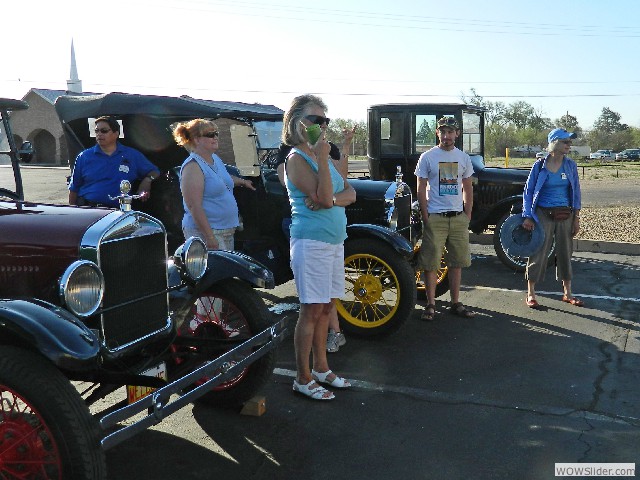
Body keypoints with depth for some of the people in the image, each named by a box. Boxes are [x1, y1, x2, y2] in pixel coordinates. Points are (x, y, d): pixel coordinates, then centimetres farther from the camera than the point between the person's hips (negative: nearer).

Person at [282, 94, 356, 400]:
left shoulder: (321, 155, 15)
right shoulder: (297, 158, -10)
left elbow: (350, 193, 8)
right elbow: (324, 197, -20)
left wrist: (333, 200, -12)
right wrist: (322, 159, -23)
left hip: (334, 241, 8)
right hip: (311, 242, -8)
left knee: (326, 308, 14)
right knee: (311, 311, -2)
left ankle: (321, 369, 28)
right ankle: (303, 379, 11)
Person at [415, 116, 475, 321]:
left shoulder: (463, 158, 10)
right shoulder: (427, 157, -1)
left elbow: (467, 188, 15)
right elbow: (421, 189, -2)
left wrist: (468, 215, 7)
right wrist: (425, 217, -8)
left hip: (458, 217, 4)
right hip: (435, 217, -4)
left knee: (457, 263, 9)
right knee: (431, 264, -1)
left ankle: (455, 303, 19)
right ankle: (430, 305, 8)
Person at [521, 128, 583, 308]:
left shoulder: (570, 165, 3)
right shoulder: (539, 165, -6)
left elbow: (576, 191, 7)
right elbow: (528, 191, -2)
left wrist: (576, 218, 4)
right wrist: (527, 217, -9)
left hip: (565, 215, 3)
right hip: (543, 215, -3)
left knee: (565, 252, 10)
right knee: (538, 253, -1)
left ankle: (567, 293, 23)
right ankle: (530, 294, 9)